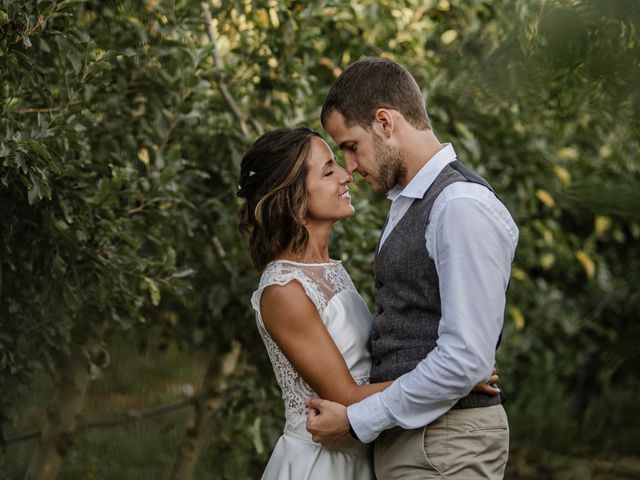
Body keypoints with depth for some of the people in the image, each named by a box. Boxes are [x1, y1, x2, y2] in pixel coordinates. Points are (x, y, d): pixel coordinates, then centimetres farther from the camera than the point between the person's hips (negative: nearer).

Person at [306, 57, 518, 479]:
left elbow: (465, 358, -21)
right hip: (402, 435, 9)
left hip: (445, 444, -9)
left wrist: (358, 421, -15)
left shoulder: (463, 207, -16)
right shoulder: (407, 203, 15)